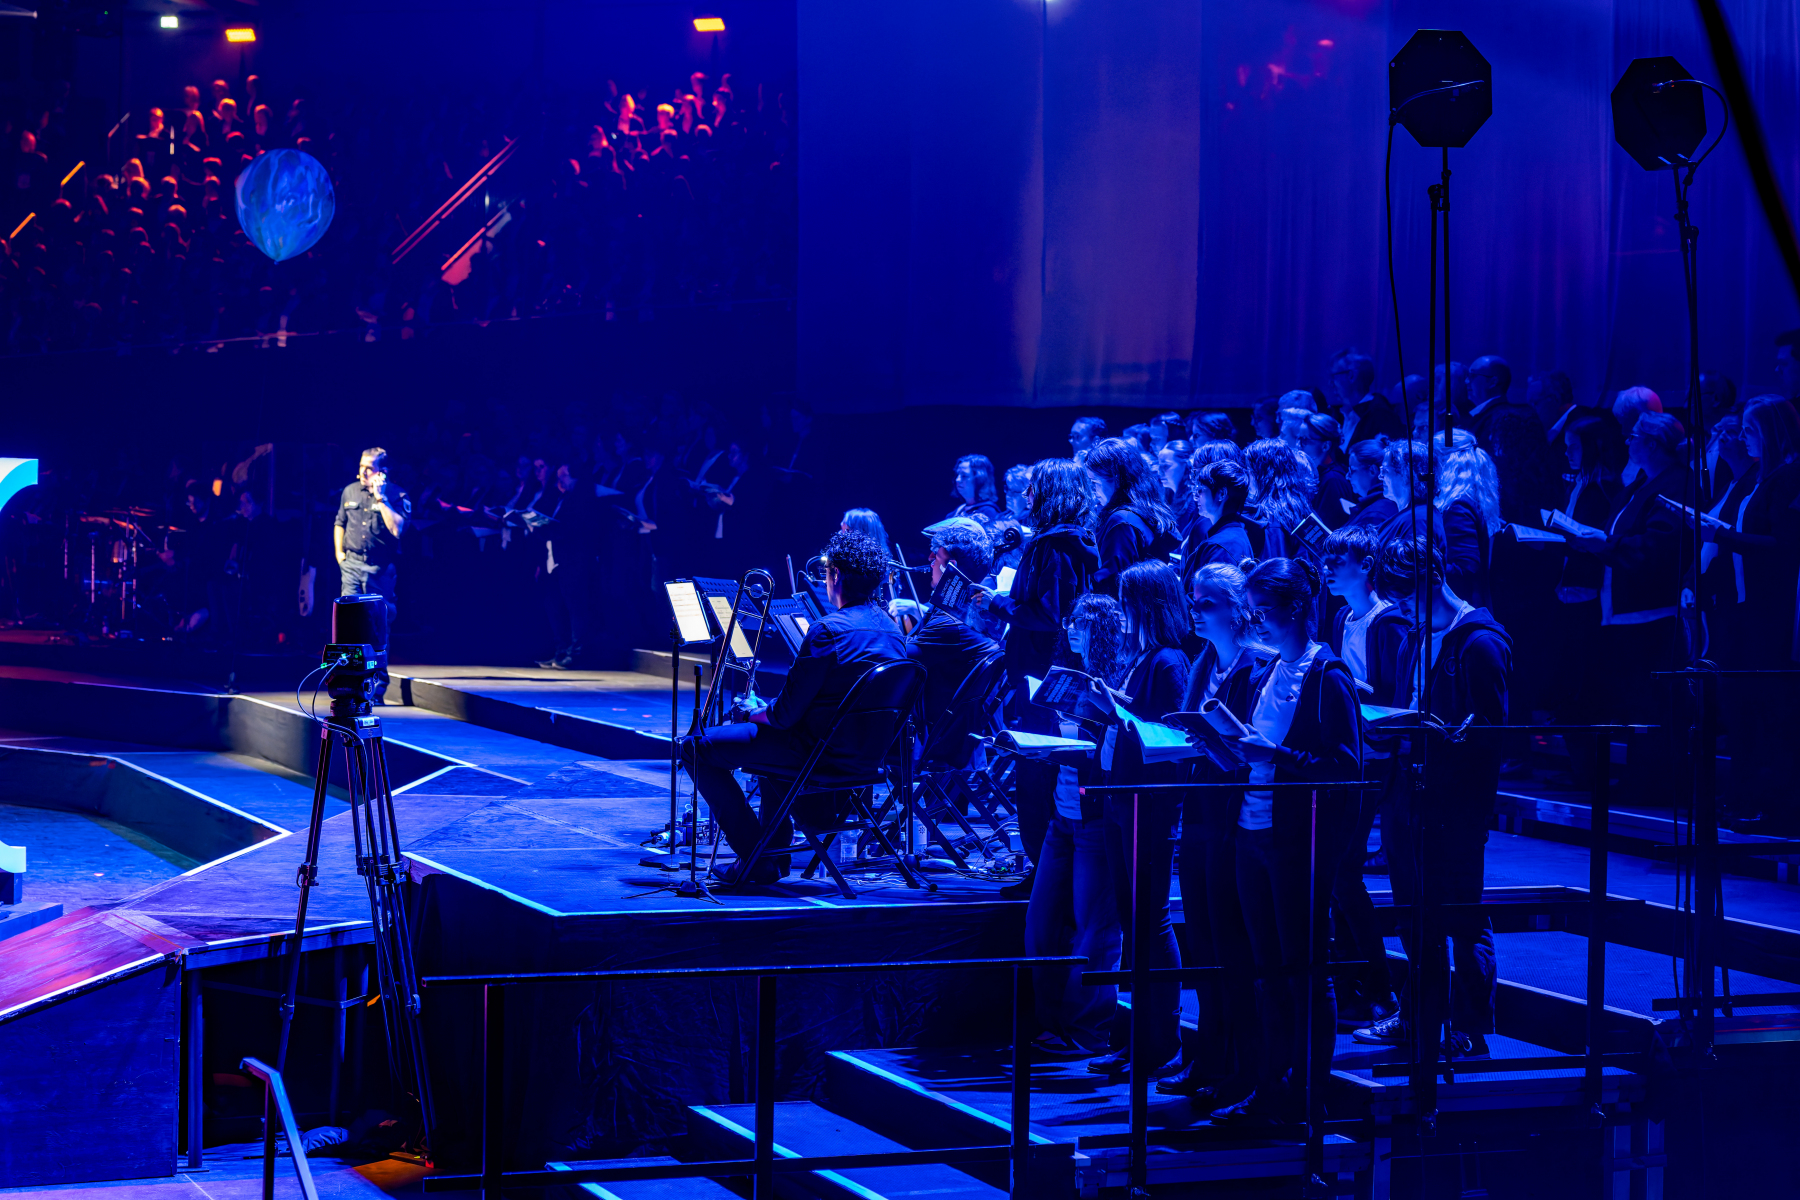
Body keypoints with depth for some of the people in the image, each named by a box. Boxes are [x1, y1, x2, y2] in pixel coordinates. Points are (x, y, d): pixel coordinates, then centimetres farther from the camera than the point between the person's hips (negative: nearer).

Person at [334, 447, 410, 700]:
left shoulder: (397, 496, -5)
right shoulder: (350, 491, 9)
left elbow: (396, 529, -19)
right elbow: (340, 523, 22)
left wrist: (381, 498, -18)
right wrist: (339, 552, 11)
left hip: (380, 568, -4)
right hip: (352, 564, 4)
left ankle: (378, 684, 8)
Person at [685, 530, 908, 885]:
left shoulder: (828, 630, -21)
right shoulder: (892, 629, 6)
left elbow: (786, 713, -18)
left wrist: (758, 712, 4)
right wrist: (768, 712, 21)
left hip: (820, 750, -9)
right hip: (870, 751, 9)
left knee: (698, 746, 0)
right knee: (771, 736, 37)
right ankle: (776, 851, 36)